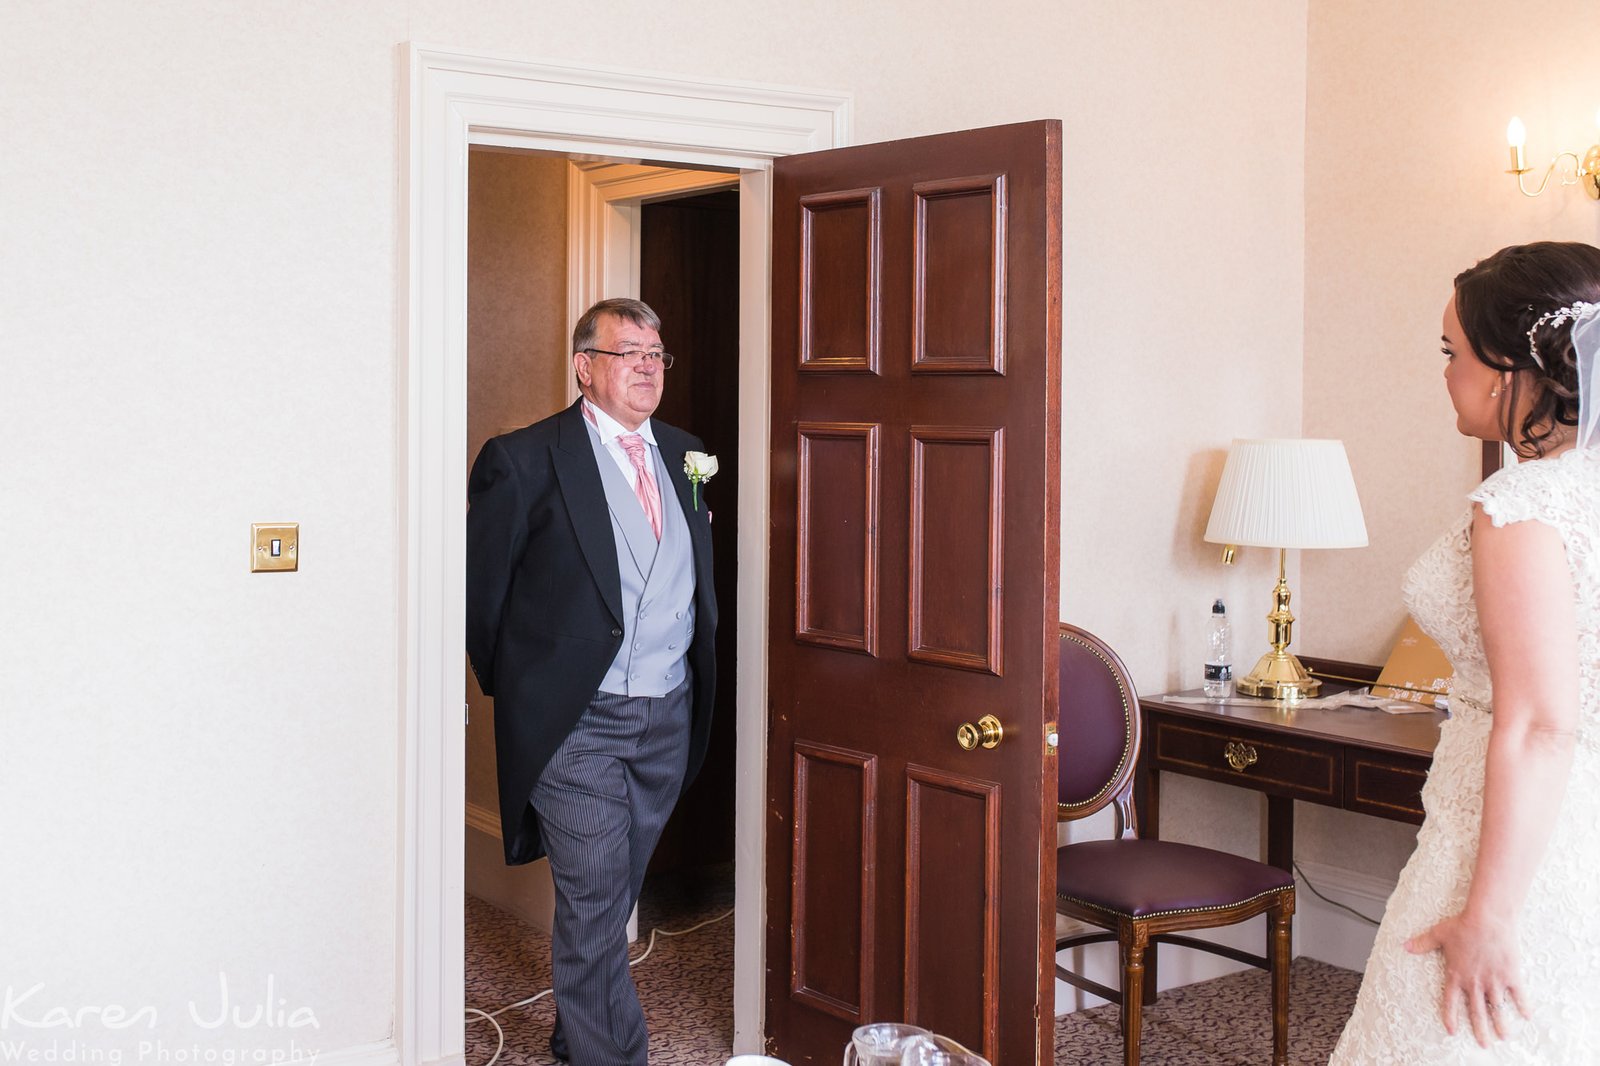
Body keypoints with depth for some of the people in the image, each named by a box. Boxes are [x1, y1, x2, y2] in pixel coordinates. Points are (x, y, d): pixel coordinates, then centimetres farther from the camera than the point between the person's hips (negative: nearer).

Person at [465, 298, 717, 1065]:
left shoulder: (684, 456, 11)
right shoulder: (523, 461, -8)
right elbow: (480, 587, -3)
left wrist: (697, 669, 14)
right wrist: (515, 689, 1)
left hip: (669, 717, 6)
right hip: (578, 720, -5)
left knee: (613, 894, 17)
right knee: (593, 904, -4)